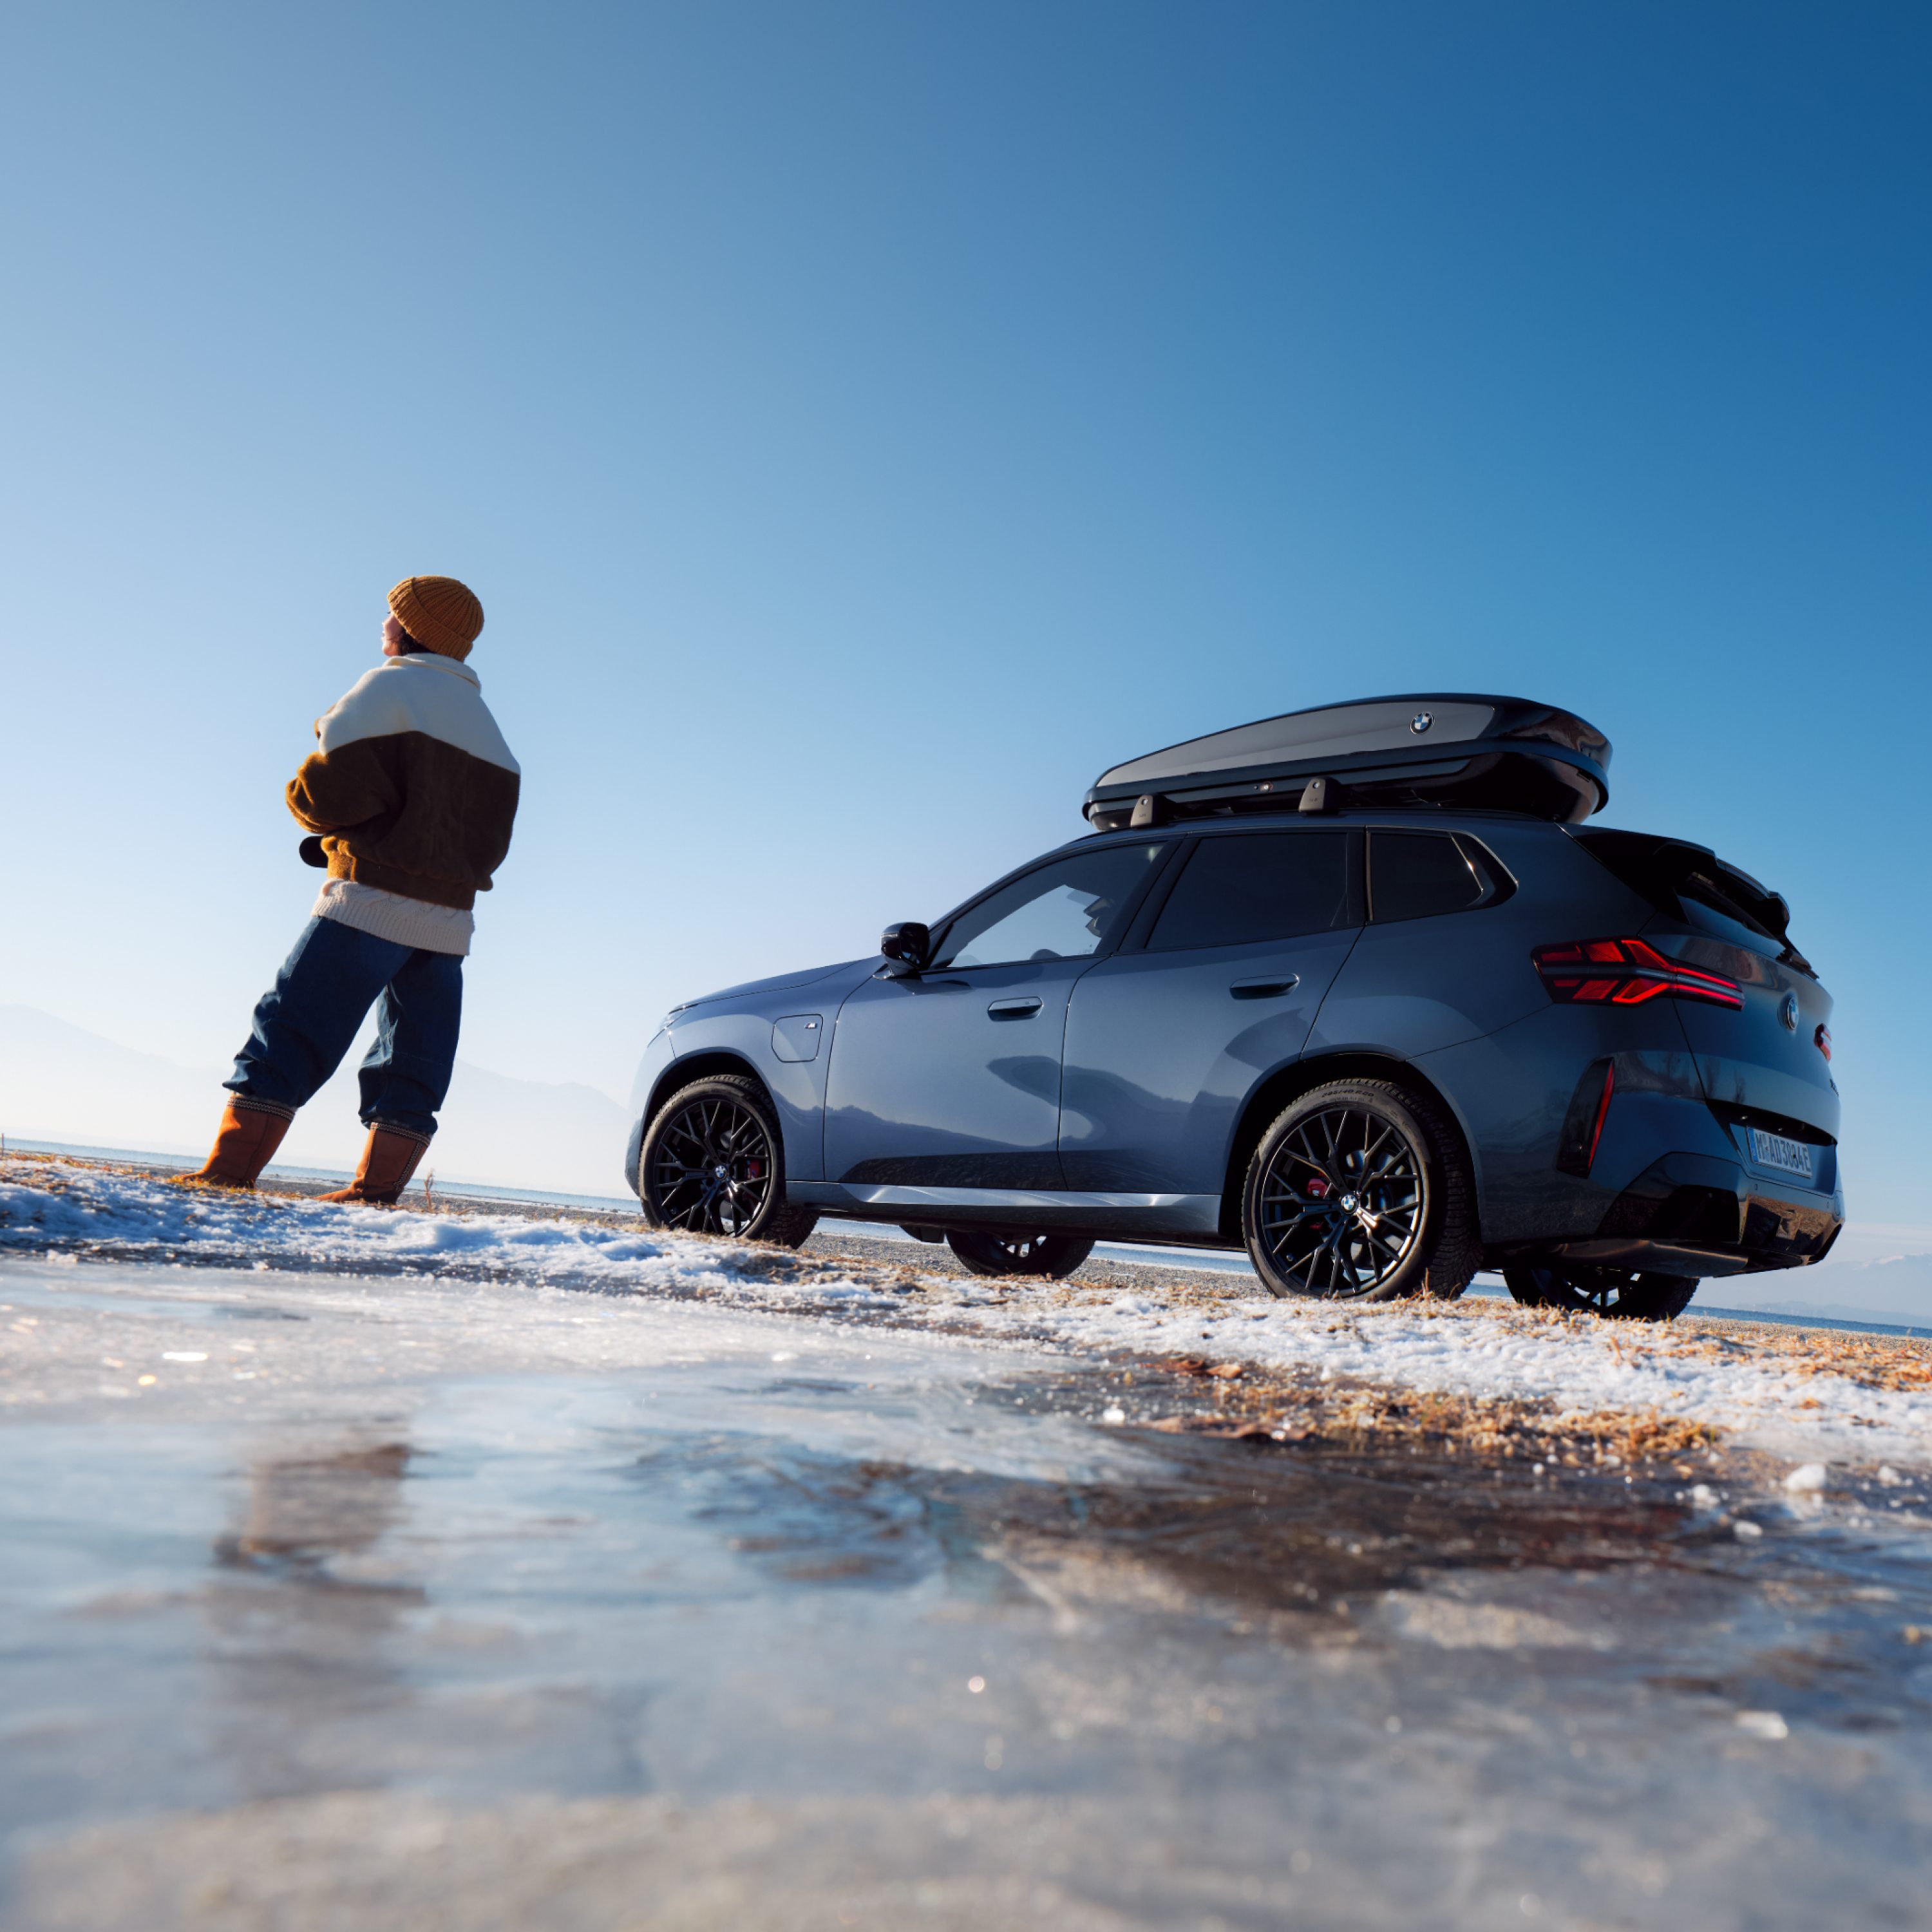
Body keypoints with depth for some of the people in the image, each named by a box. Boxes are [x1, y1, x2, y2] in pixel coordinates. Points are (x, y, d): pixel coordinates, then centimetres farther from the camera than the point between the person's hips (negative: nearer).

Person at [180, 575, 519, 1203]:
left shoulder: (388, 688, 0)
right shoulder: (483, 721, 21)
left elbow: (333, 788, -12)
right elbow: (493, 834, 19)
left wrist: (308, 800, 9)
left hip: (373, 899, -6)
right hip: (448, 923, 7)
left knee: (290, 1032, -4)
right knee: (413, 1061, 7)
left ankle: (228, 1171, -6)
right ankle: (376, 1188, 4)